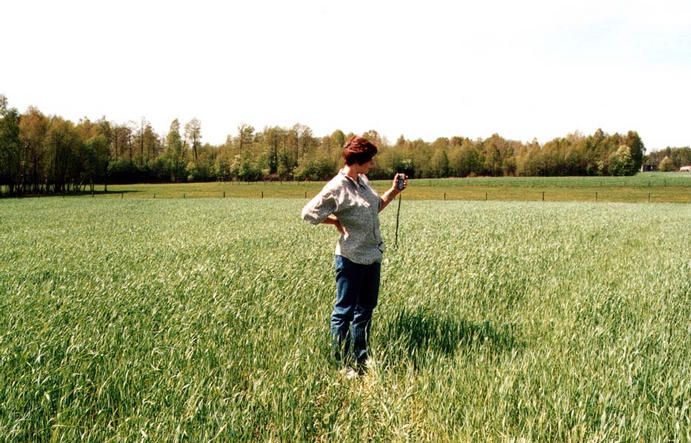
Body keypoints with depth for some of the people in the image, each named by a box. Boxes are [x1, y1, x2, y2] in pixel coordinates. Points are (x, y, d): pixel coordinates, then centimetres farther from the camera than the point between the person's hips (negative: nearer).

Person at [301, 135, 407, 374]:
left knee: (366, 309, 17)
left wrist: (394, 191, 10)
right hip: (351, 258, -9)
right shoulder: (336, 188, -16)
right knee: (344, 310, 2)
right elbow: (308, 213, -14)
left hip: (373, 256, 9)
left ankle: (361, 359, 31)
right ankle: (342, 363, 13)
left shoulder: (363, 180, 9)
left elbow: (376, 207, 22)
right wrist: (337, 221, -10)